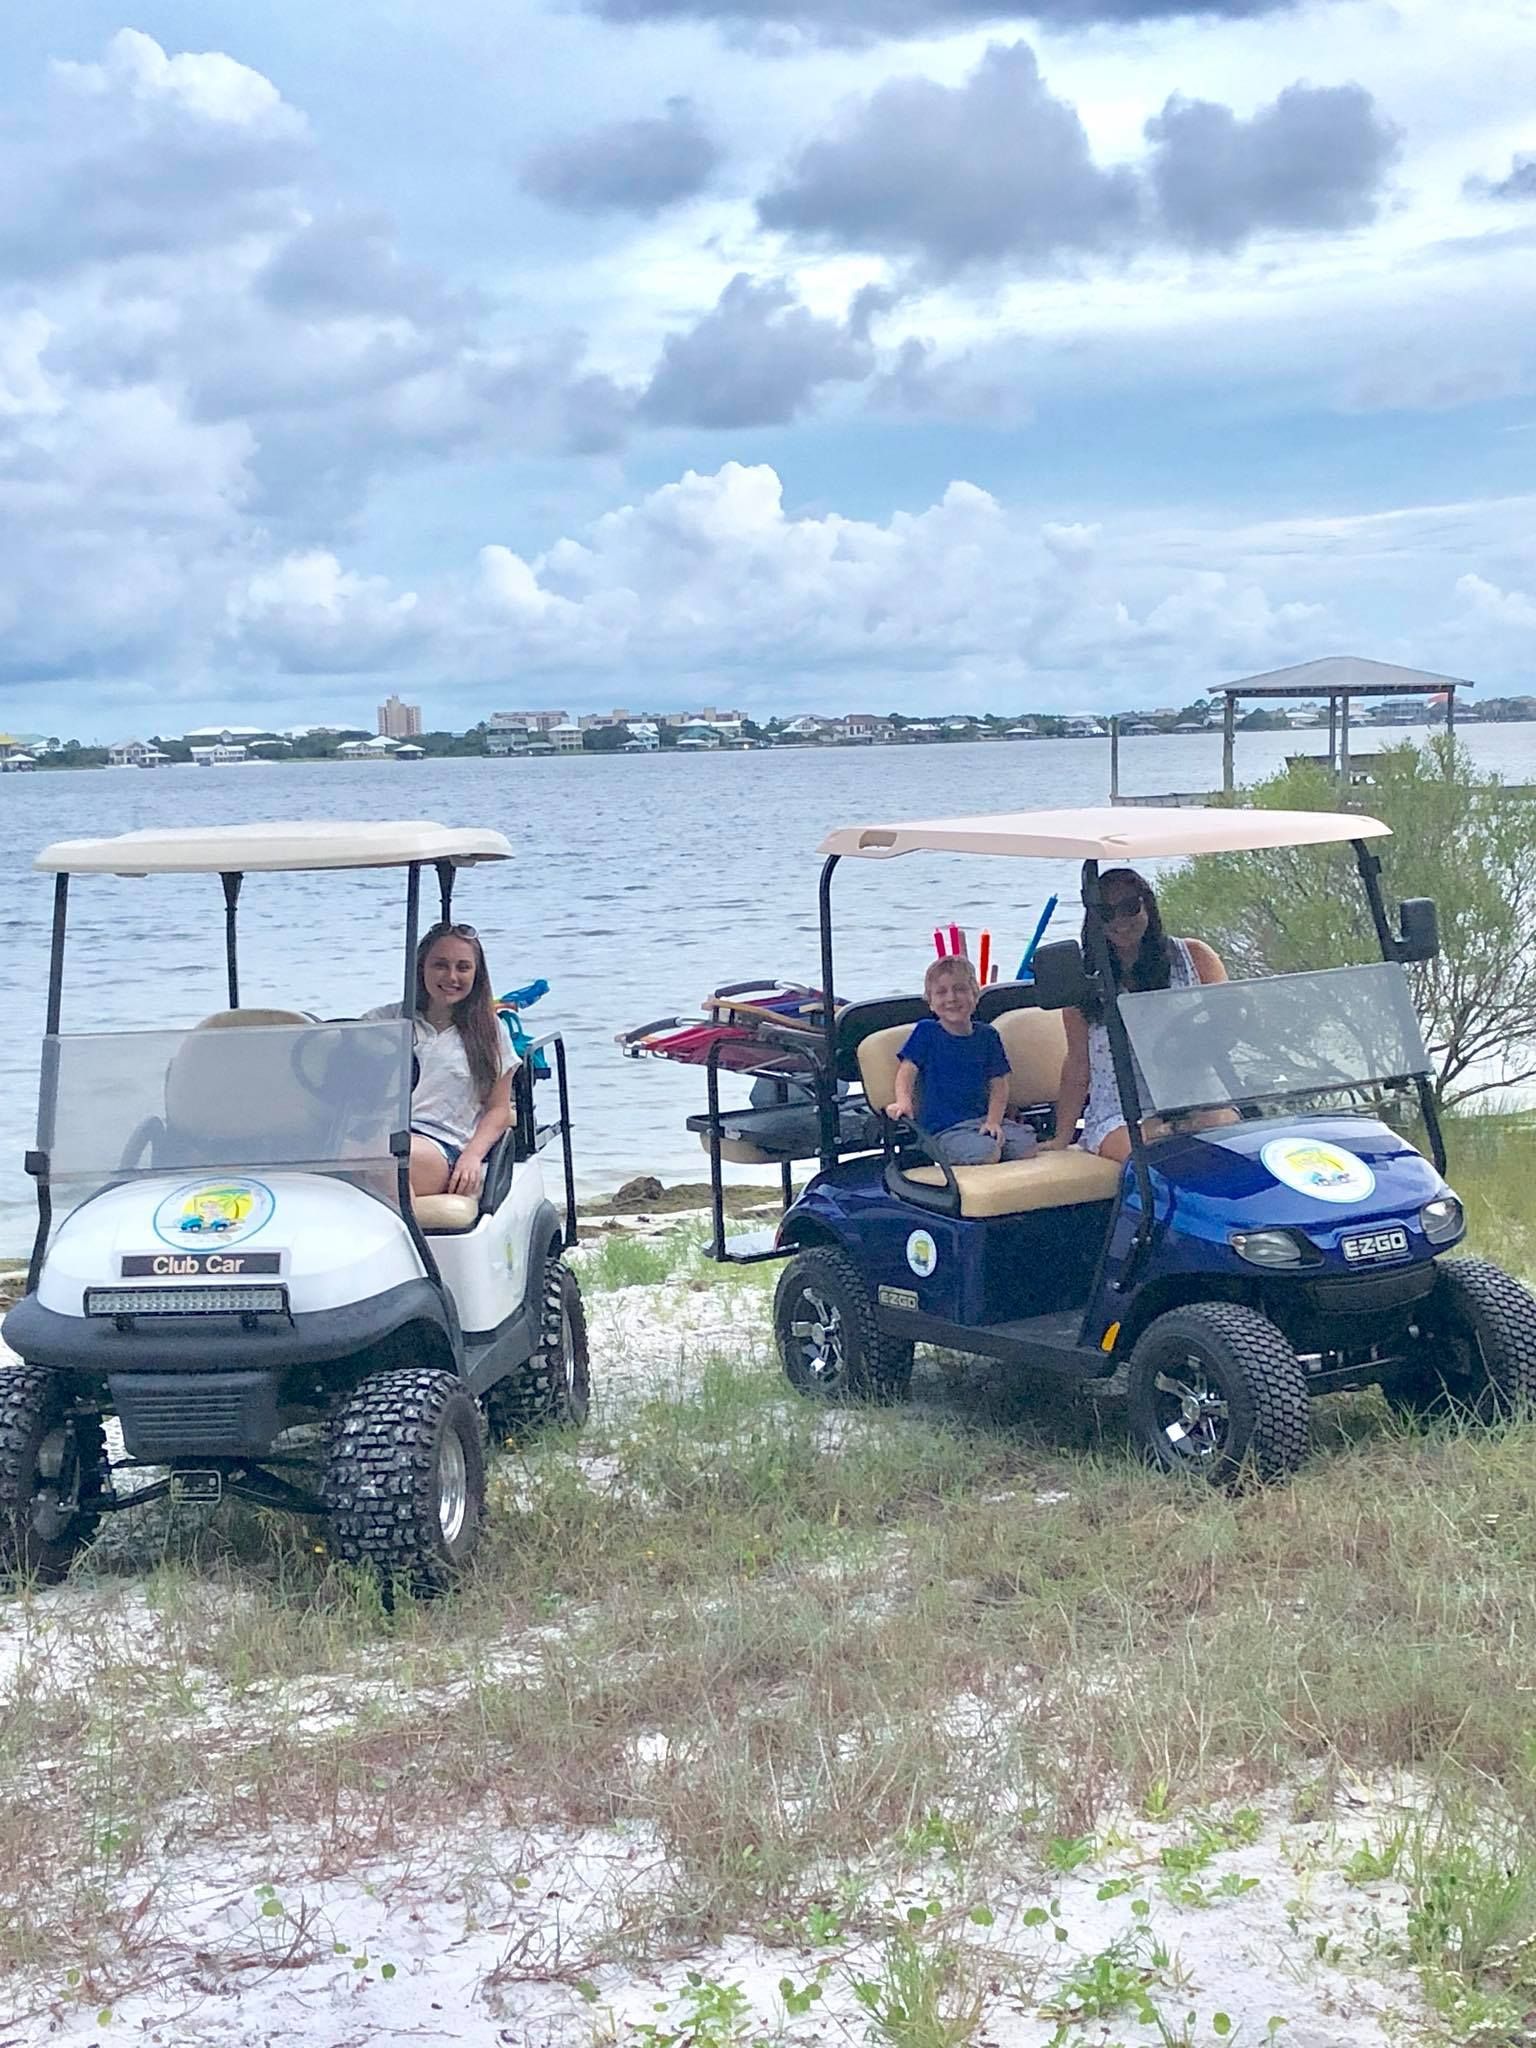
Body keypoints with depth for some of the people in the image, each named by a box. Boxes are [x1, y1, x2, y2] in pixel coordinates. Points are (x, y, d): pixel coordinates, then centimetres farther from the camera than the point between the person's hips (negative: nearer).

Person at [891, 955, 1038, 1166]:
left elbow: (998, 1084, 9)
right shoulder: (926, 1032, 2)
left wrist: (993, 1121, -7)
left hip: (982, 1119, 4)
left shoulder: (987, 1035, 11)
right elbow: (907, 1072, -5)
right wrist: (903, 1101, -25)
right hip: (944, 1129, -4)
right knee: (986, 1152, -30)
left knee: (1026, 1143, -20)